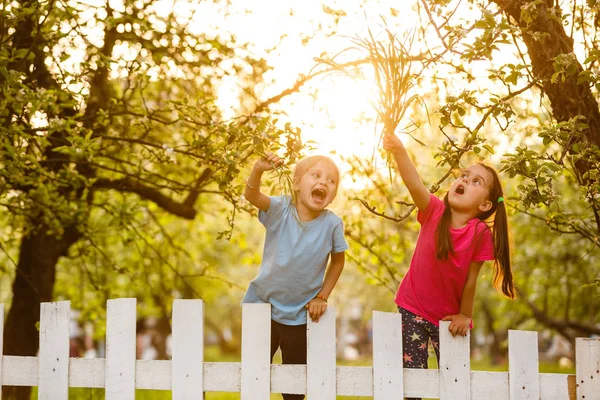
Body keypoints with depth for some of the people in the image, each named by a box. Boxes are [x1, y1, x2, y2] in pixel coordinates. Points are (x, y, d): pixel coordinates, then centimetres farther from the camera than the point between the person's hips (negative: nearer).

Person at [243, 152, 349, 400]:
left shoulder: (332, 224, -13)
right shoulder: (280, 210, -13)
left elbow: (338, 261, 2)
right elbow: (251, 195, -31)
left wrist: (322, 297, -3)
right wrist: (258, 170, -50)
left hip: (300, 314, 0)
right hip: (263, 305, 0)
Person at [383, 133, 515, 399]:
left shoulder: (481, 233, -15)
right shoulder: (434, 212, -13)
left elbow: (471, 279, -9)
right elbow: (414, 185, -32)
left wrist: (464, 315, -4)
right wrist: (399, 150, -48)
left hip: (449, 317, 0)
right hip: (413, 309, 1)